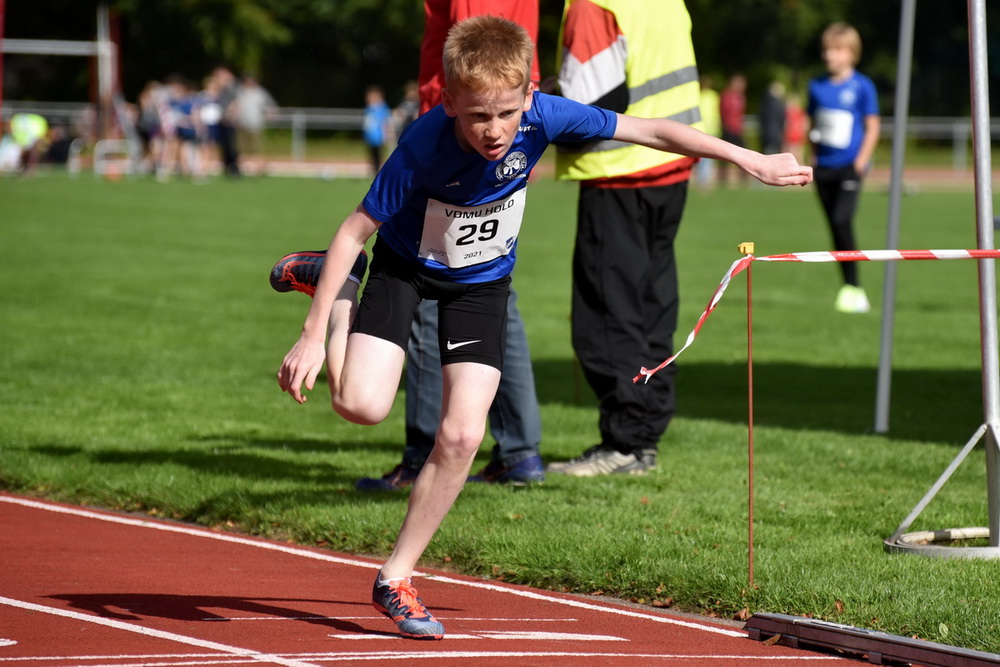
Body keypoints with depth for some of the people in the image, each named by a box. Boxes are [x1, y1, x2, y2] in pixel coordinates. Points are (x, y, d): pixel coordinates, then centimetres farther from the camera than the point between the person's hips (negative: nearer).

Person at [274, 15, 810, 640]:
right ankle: (332, 291, 13)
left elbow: (648, 130, -15)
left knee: (462, 436, -10)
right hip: (406, 266, -2)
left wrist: (751, 160, -11)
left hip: (482, 283, 3)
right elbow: (355, 230, -25)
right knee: (363, 405, -20)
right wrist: (313, 334, -25)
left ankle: (397, 577, 6)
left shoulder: (543, 118, -28)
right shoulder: (424, 147, -35)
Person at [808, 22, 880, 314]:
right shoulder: (817, 86, 9)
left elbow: (872, 127, -2)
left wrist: (861, 161, -10)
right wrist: (813, 155, 9)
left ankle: (852, 287, -13)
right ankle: (851, 290, 14)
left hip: (849, 166, -5)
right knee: (835, 226, 6)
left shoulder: (862, 86, -4)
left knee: (842, 220, -20)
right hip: (824, 166, 5)